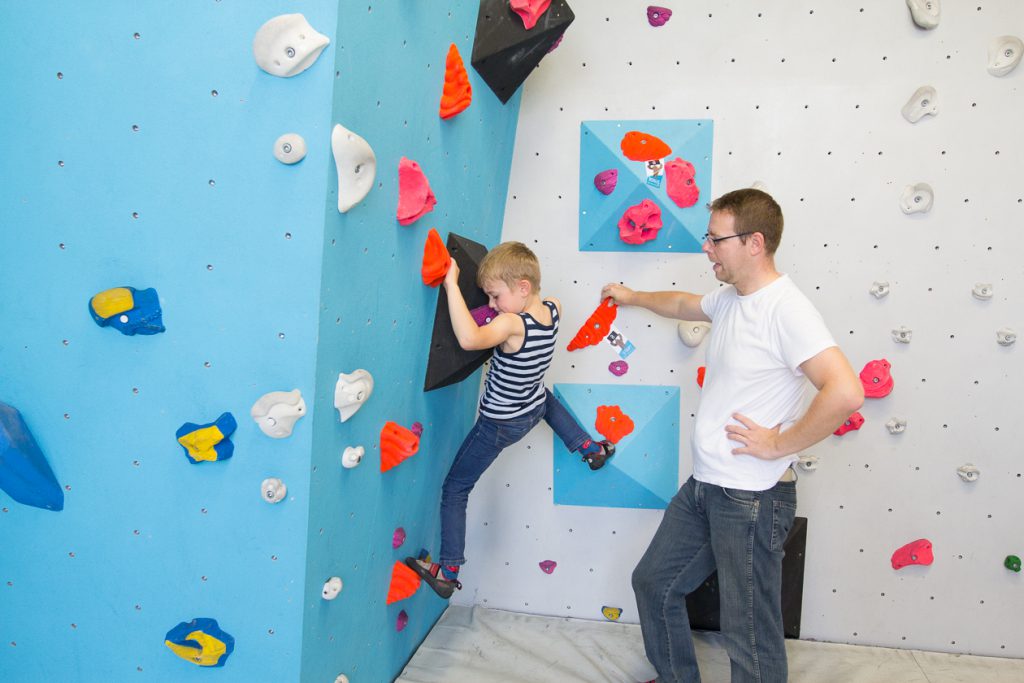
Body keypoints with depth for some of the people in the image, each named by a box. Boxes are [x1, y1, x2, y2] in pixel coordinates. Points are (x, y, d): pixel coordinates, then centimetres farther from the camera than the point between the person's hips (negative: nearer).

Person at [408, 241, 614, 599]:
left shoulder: (512, 324, -34)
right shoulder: (552, 310, -11)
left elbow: (469, 338, -52)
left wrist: (452, 284, -47)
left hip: (499, 425, -7)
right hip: (533, 410, 7)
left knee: (454, 489, 8)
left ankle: (447, 571, 15)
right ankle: (590, 448, 40)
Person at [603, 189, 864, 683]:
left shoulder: (786, 310, -21)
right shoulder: (729, 298, 7)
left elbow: (845, 392, -32)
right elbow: (685, 304, 31)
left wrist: (779, 444, -21)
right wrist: (633, 297, 44)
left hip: (753, 498, -9)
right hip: (704, 487, 9)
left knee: (749, 633, 3)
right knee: (654, 582, 21)